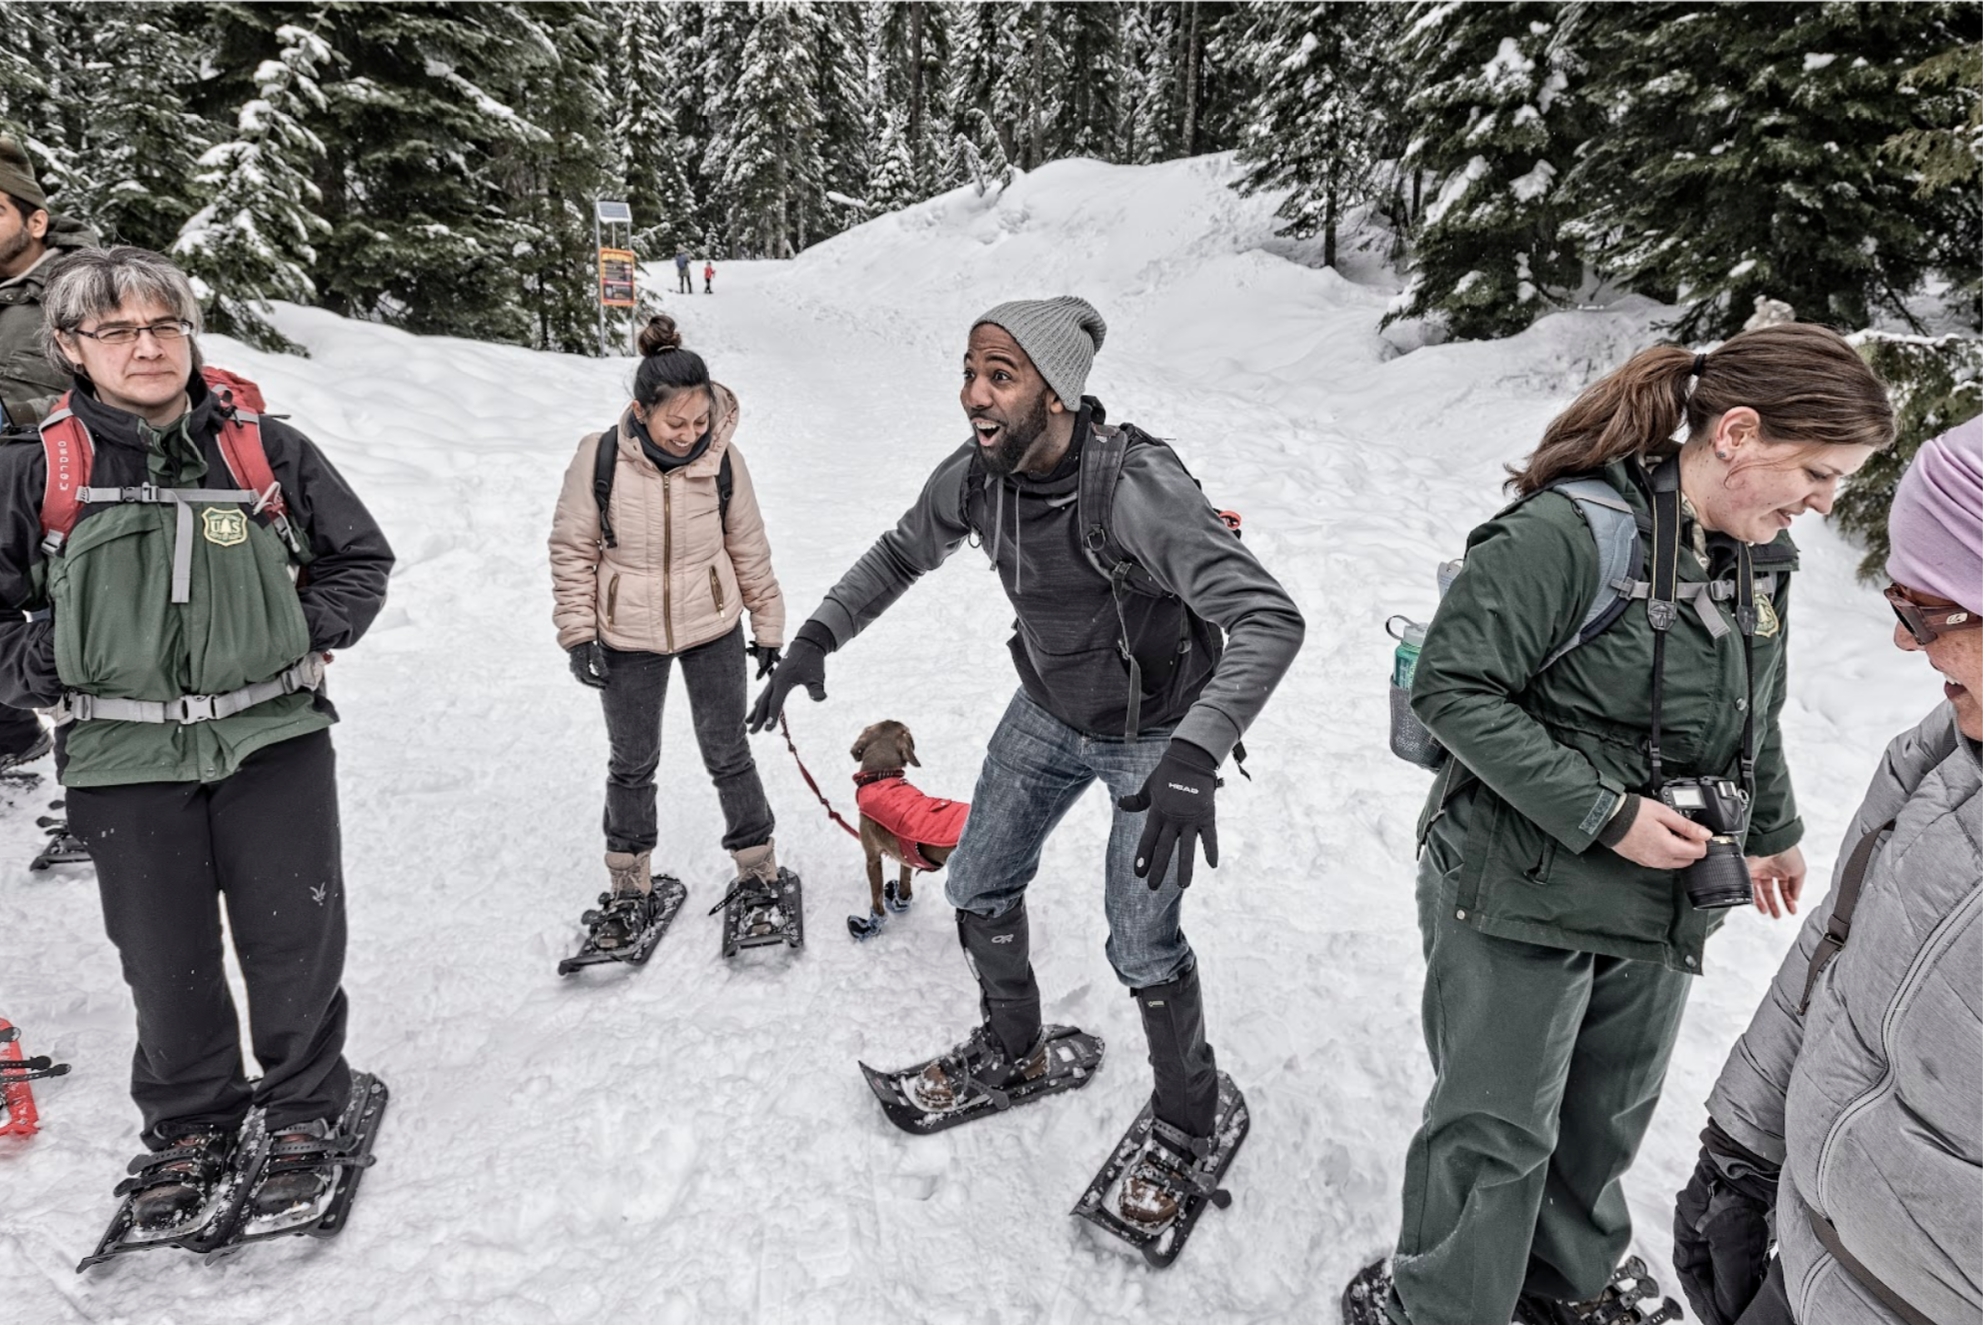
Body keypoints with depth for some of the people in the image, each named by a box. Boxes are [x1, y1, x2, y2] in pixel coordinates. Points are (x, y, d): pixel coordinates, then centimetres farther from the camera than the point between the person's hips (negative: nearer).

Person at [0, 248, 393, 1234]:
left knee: (296, 942, 4)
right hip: (126, 757, 0)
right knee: (164, 963, 9)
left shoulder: (267, 451, 3)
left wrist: (310, 634, 0)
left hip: (273, 736, 0)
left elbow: (360, 557, 13)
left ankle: (305, 1106, 27)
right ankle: (187, 1123, 33)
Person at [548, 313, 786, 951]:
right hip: (627, 639, 0)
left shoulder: (723, 458, -13)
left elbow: (749, 549, -1)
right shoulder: (599, 457, -17)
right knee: (632, 764, 14)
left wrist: (767, 627, 5)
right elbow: (572, 549, -5)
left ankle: (758, 869, 27)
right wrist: (579, 635, -7)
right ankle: (630, 886, 31)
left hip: (713, 631, 0)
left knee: (728, 755, 10)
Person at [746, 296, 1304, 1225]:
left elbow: (1269, 620, -41)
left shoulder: (1135, 485, -35)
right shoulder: (973, 477, -15)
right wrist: (816, 637, -4)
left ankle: (1187, 1119, 27)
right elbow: (901, 555, 6)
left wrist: (1194, 757, -52)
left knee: (1142, 948, -3)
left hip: (1153, 735, -6)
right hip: (1048, 713, 6)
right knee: (979, 888, 14)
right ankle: (1011, 1052, 41)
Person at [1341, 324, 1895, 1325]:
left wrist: (1772, 828, 31)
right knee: (1498, 1131, 7)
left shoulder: (1761, 556, 6)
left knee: (1607, 1119, 23)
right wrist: (1605, 814, -24)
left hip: (1662, 905, 8)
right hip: (1524, 899, -7)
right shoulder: (1567, 532, -22)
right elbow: (1452, 687, -24)